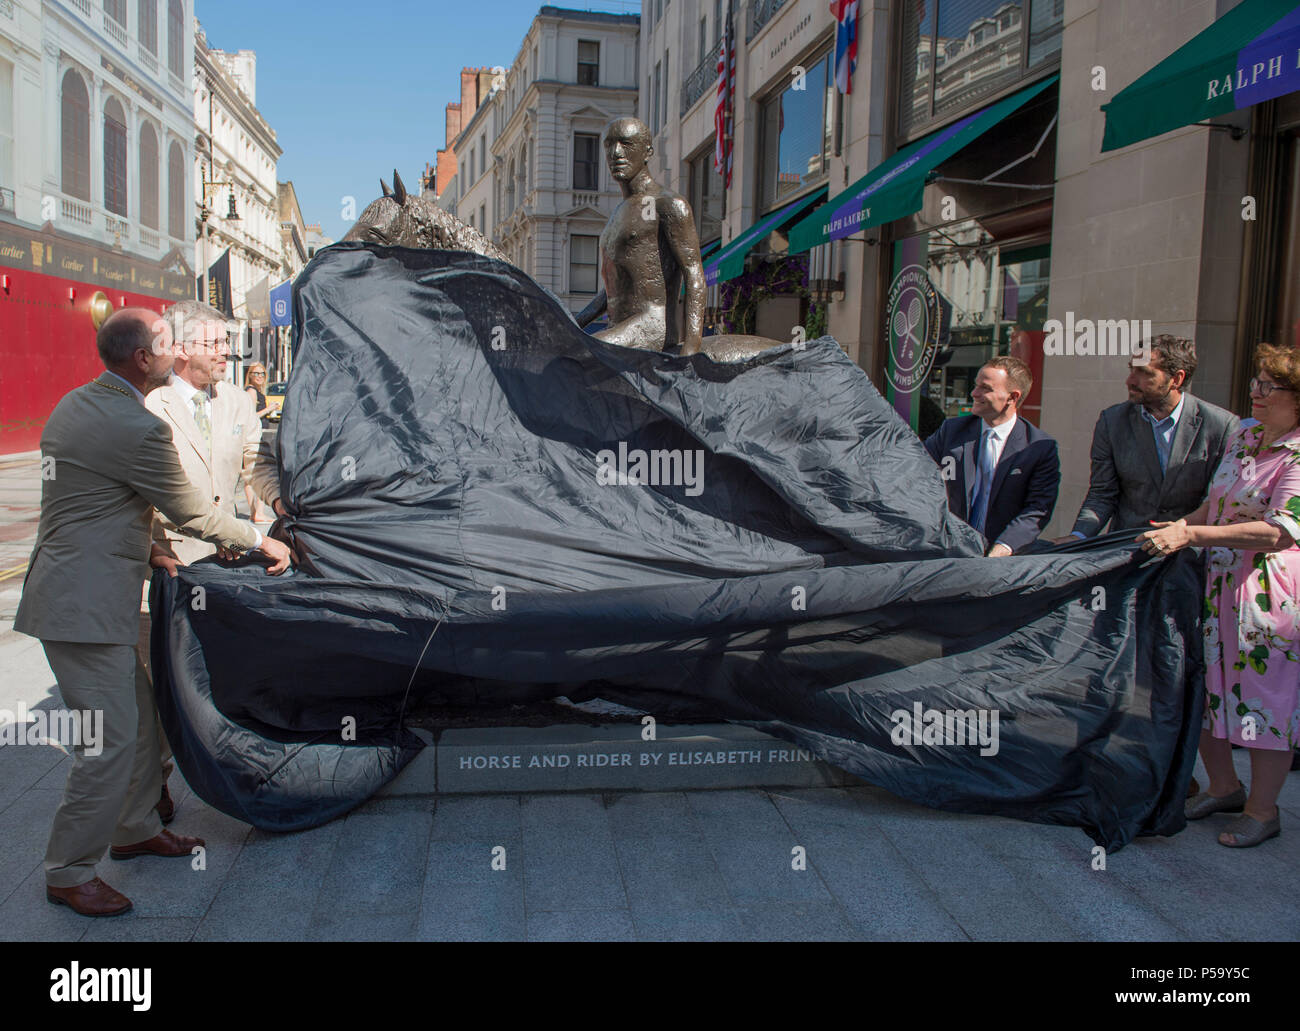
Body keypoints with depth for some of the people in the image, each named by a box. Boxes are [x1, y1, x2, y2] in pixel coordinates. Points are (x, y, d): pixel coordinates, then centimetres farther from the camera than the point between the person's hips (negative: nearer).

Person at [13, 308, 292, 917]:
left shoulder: (74, 404, 11)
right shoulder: (138, 428, -20)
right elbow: (192, 513, -10)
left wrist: (140, 552, 18)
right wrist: (260, 542, 4)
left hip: (78, 587, 10)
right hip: (86, 605, -10)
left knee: (141, 718, 19)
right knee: (110, 742, -3)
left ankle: (135, 829, 34)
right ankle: (69, 874, 9)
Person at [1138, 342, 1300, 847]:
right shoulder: (1241, 438, 9)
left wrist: (1192, 535, -29)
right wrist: (1180, 527, 3)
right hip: (1215, 583, 8)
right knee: (1203, 683, 13)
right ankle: (1224, 787, 32)